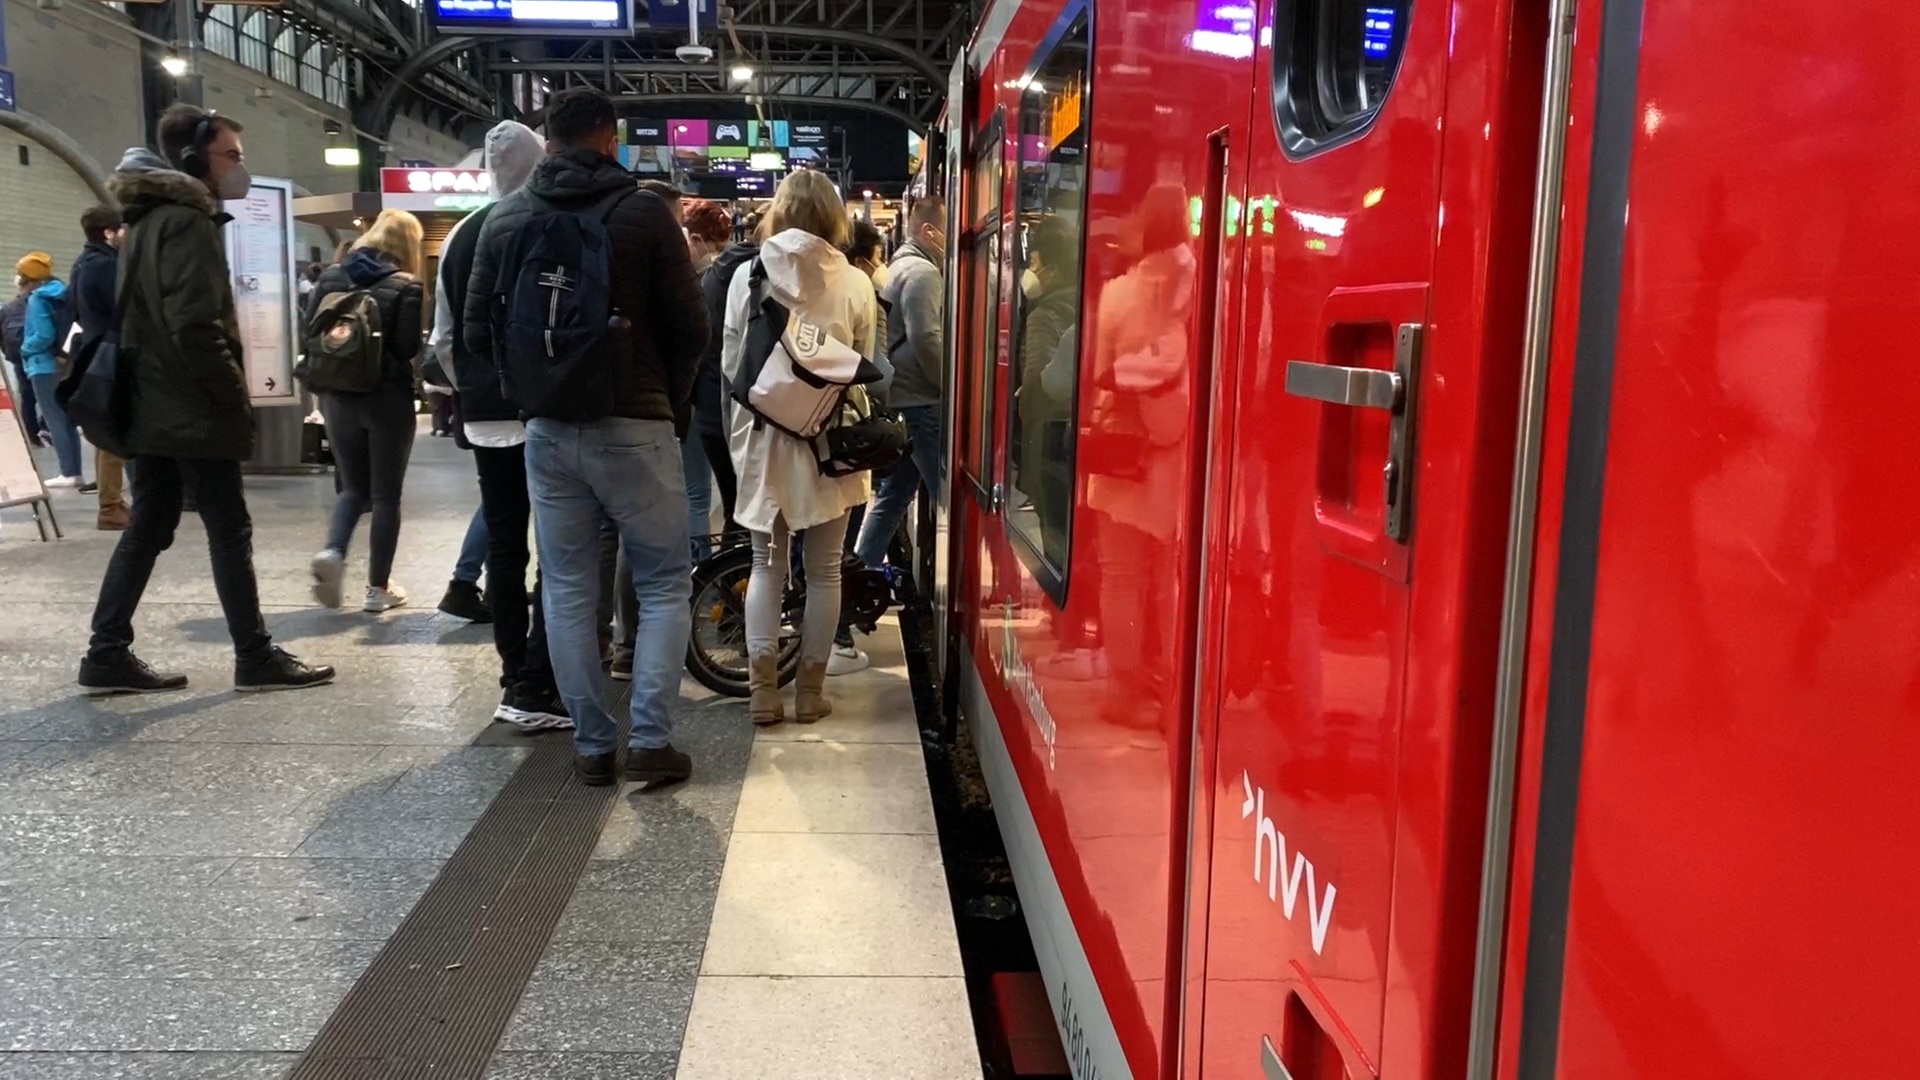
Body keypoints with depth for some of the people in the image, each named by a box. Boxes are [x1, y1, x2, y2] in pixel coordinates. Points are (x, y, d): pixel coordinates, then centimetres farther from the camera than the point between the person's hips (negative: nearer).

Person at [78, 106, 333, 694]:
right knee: (230, 533, -2)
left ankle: (108, 655, 13)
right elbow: (197, 328, -22)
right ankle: (256, 657, 5)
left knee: (147, 528, 11)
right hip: (194, 410, -10)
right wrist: (238, 398, -14)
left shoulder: (147, 218, 18)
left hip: (151, 405, 10)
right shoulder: (187, 220, -14)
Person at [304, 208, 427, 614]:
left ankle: (332, 552, -9)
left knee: (353, 487, 17)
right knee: (385, 494, 6)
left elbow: (310, 333, 4)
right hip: (388, 398, -4)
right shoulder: (406, 285, -7)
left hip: (339, 396, 4)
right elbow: (411, 347, -14)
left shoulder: (331, 277, 5)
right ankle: (378, 588, 9)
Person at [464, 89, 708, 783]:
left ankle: (591, 744, 15)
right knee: (664, 586, 7)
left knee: (568, 590, 11)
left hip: (548, 431, 4)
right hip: (634, 428, -3)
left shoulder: (505, 218, 5)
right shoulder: (643, 212, -5)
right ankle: (649, 738, 2)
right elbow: (689, 327, -6)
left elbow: (477, 331, 6)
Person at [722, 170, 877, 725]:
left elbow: (730, 363, -1)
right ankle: (811, 689, 16)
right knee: (823, 569, 10)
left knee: (767, 563, 12)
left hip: (764, 435, 1)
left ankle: (763, 689, 8)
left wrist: (737, 437, 9)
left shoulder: (749, 275, -4)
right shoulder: (855, 283, -5)